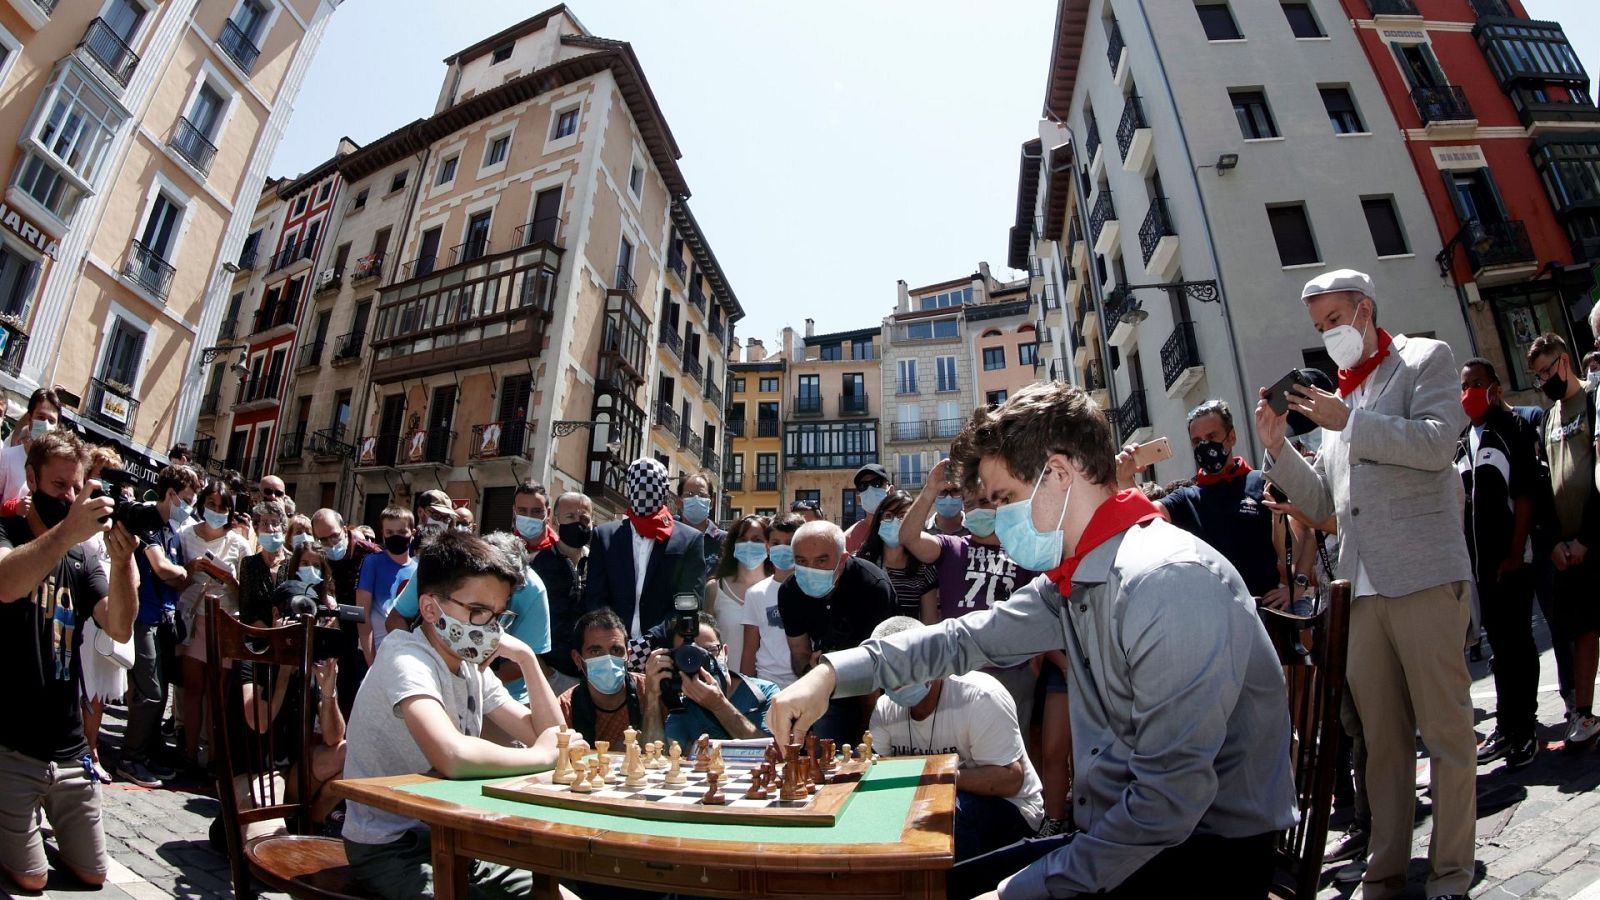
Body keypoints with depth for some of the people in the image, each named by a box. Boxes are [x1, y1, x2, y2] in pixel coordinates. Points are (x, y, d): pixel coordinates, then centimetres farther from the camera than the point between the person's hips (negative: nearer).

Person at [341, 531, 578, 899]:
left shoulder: (471, 664, 4)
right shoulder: (405, 658, -21)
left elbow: (545, 733, 3)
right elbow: (453, 756, -39)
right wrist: (542, 756, -23)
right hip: (391, 850, -8)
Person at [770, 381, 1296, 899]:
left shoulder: (1166, 581, -26)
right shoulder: (1070, 579, 4)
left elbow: (1173, 793, -27)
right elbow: (966, 639, 6)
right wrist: (832, 673, -3)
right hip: (1122, 834, 7)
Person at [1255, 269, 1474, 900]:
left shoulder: (1425, 358, 7)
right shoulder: (1339, 396, 22)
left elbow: (1435, 443, -11)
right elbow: (1321, 504, 18)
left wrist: (1346, 423, -10)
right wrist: (1277, 448, 6)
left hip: (1427, 577, -5)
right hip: (1364, 588, 5)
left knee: (1446, 728, 2)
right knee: (1382, 735, 8)